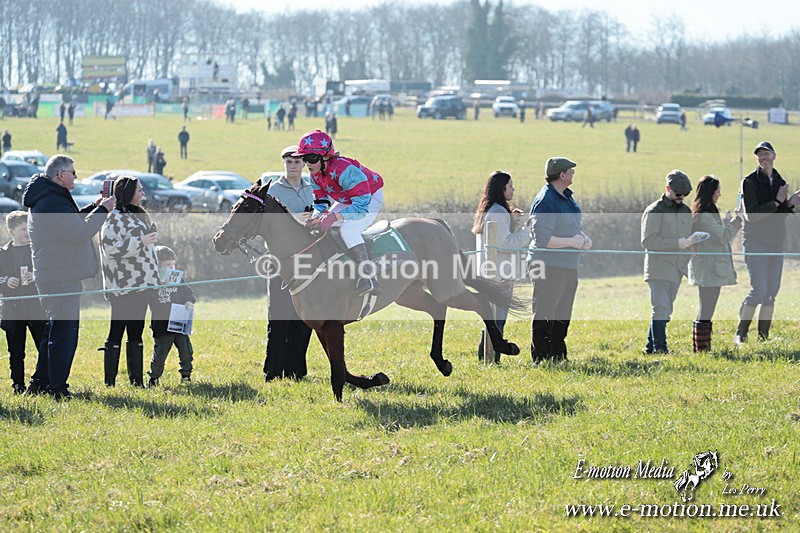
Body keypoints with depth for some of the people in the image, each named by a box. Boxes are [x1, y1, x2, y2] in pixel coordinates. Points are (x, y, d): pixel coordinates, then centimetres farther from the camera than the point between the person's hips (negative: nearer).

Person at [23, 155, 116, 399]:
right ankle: (57, 388, -4)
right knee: (64, 332, -7)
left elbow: (71, 225, 27)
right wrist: (102, 210, -11)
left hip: (55, 276, 11)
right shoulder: (52, 203, -19)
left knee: (57, 331, 18)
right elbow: (80, 233, -22)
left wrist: (93, 208, 16)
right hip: (61, 279, -11)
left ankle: (40, 382, 23)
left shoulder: (48, 198, 15)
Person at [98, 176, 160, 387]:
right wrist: (140, 241, -21)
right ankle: (110, 383, -3)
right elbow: (110, 248, -20)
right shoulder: (114, 218, -11)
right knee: (116, 333, -6)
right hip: (123, 287, -9)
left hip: (141, 284, 9)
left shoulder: (138, 216, 18)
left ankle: (136, 380, 13)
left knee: (136, 332, 10)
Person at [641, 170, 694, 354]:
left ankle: (650, 347, 13)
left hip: (677, 269, 7)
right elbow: (647, 241, -16)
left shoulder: (686, 211, 15)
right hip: (659, 268, -7)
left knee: (665, 310, 8)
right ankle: (660, 348, -11)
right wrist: (677, 243, -21)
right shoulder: (655, 211, -8)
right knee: (661, 309, -12)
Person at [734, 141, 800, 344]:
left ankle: (763, 336, 13)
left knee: (772, 293, 6)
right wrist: (777, 202, -18)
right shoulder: (749, 182, -7)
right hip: (755, 242, -6)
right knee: (759, 291, -14)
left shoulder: (780, 182, 13)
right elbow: (751, 214, -16)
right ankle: (740, 334, -4)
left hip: (776, 243, 6)